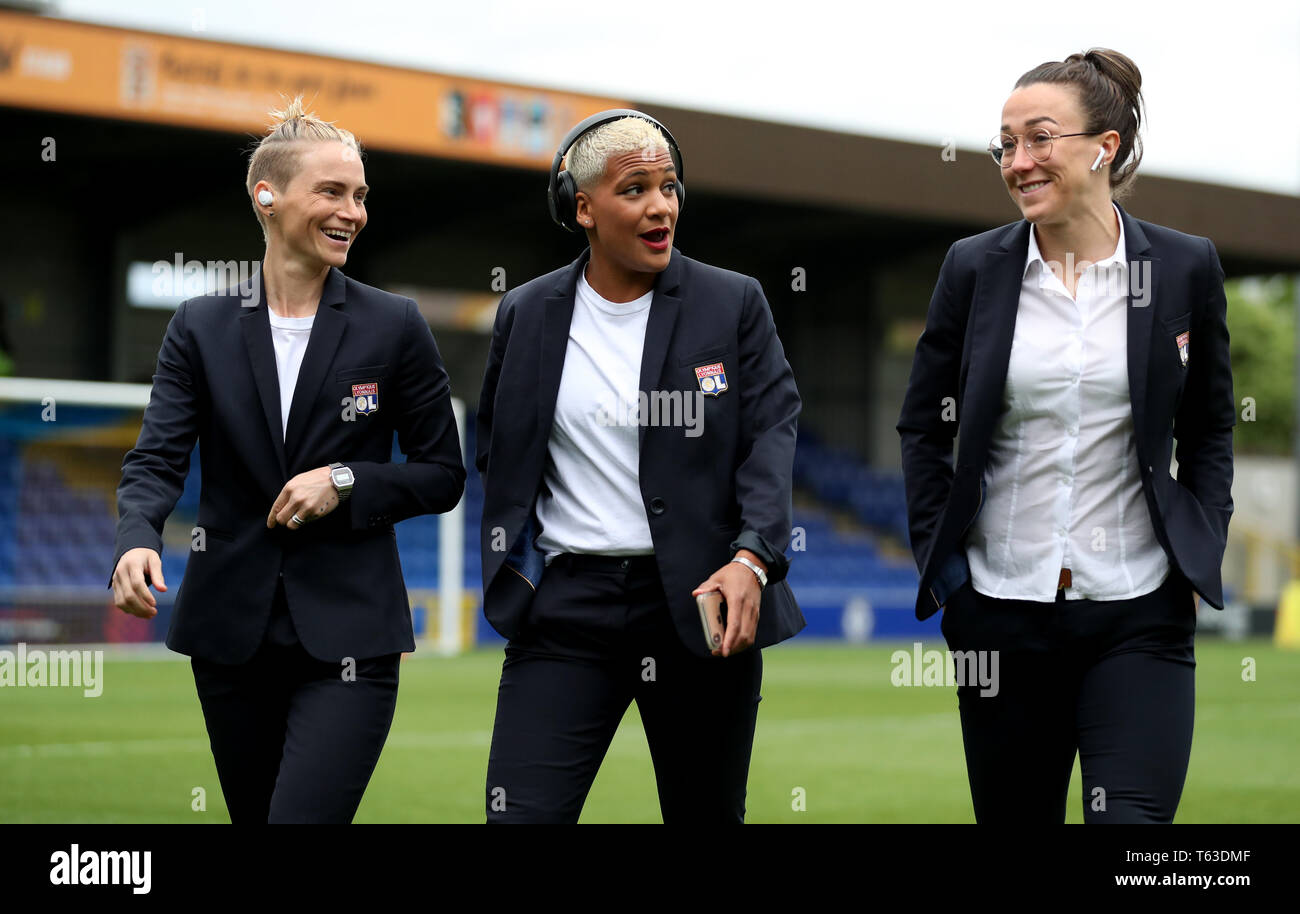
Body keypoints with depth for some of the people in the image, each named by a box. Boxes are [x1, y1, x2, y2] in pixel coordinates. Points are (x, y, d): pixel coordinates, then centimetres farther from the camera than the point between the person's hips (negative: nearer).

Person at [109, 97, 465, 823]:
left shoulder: (393, 327, 0)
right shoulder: (202, 327, 4)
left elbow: (443, 475, 4)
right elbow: (157, 460, -4)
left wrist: (345, 482, -13)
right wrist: (138, 541, -25)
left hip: (347, 634, -3)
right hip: (233, 631, 3)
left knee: (304, 815, -17)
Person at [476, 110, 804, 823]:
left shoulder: (734, 304, 2)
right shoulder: (525, 315, 8)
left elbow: (772, 433, -7)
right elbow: (496, 451, 21)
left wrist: (750, 559, -22)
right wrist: (514, 561, 9)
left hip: (701, 601, -1)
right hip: (565, 603, 1)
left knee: (708, 814, 8)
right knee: (521, 814, -9)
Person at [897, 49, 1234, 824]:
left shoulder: (1185, 267, 0)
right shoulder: (975, 268, 1)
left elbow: (1209, 429, 11)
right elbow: (923, 426, 10)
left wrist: (1203, 554, 2)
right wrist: (938, 560, 3)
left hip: (1140, 612, -1)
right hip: (1003, 606, 2)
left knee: (1133, 816, -13)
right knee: (1014, 817, 9)